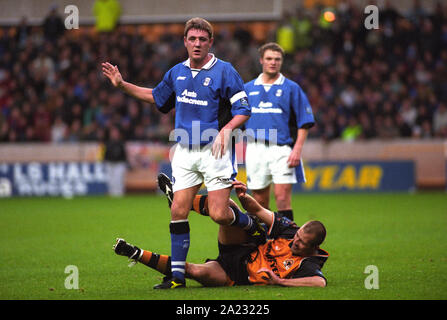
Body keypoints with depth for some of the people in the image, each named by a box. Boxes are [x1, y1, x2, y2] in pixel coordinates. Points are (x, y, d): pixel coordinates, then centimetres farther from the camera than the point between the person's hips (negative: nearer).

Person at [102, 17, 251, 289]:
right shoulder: (177, 72, 10)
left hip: (214, 150, -5)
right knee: (178, 211, -3)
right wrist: (122, 84, 24)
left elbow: (244, 110, -7)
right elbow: (157, 97, 29)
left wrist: (226, 129, -24)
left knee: (219, 215, -11)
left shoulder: (224, 71, -7)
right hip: (185, 153, 5)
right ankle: (178, 274, 3)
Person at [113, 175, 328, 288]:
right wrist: (244, 197, -27)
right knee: (227, 208, -22)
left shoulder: (307, 265, -22)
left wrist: (281, 281, -41)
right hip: (240, 248, 4)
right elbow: (257, 210, -5)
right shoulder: (289, 230, -7)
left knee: (198, 272, -32)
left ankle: (139, 255, -15)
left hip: (234, 276, -4)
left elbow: (320, 282, -43)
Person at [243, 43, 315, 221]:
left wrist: (297, 149, -9)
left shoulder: (291, 88, 4)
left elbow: (304, 123, 1)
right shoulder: (248, 89, 12)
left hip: (282, 148, -3)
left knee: (283, 197, -10)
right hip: (255, 149, 3)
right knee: (259, 200, 6)